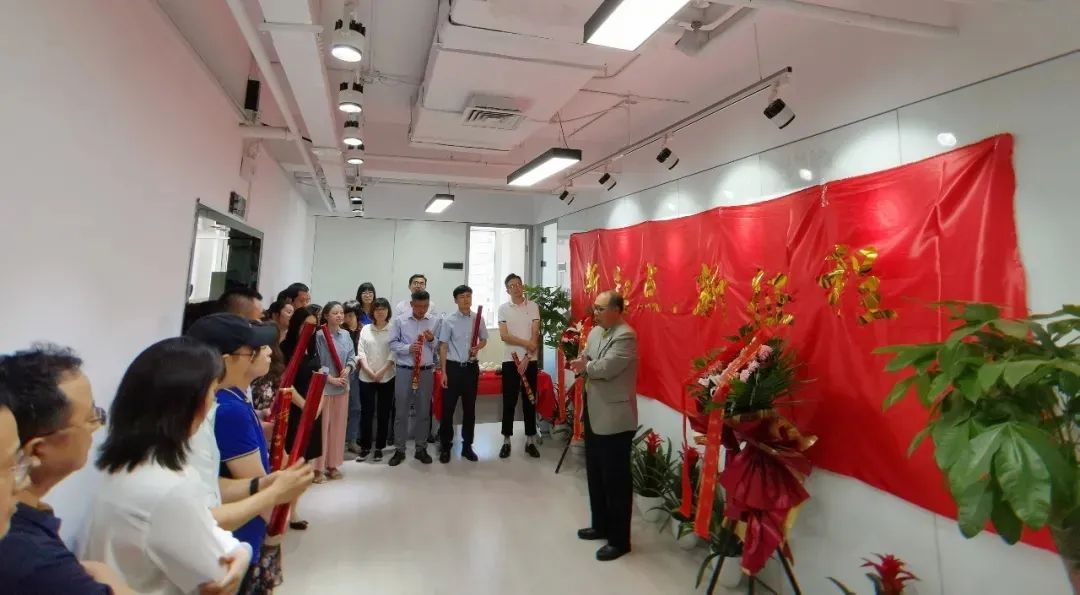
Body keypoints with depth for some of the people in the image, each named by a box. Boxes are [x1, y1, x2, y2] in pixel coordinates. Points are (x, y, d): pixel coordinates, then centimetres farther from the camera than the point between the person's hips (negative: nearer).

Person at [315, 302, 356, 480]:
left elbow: (352, 356, 11)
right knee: (322, 426, 2)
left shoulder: (346, 335, 5)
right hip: (323, 386, -6)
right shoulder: (319, 336, -13)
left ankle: (333, 464, 25)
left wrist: (347, 369, -8)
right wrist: (331, 379, -16)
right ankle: (317, 466, 14)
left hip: (342, 386, 6)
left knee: (338, 426, 12)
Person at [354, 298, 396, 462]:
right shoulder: (365, 329, 8)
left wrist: (381, 372, -14)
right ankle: (365, 447, 17)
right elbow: (361, 352, 2)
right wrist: (369, 372, -10)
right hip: (366, 377, 2)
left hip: (387, 377, -1)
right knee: (366, 412, 4)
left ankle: (379, 448, 16)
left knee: (383, 413, 5)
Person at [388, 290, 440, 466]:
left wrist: (432, 340, -13)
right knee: (401, 412, 5)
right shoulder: (400, 321, 0)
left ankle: (421, 449, 23)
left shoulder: (434, 322, 3)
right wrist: (408, 348, -17)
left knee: (423, 411, 10)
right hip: (404, 371, -1)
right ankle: (399, 450, 18)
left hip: (426, 371, 1)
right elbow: (393, 343, -1)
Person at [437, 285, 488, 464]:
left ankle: (467, 445, 23)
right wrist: (444, 372, -8)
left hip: (471, 367, 3)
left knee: (469, 408, 10)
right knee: (448, 408, 3)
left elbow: (484, 339, 15)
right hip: (453, 367, -3)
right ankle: (445, 446, 16)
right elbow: (443, 347, -4)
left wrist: (478, 347, -9)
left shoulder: (478, 319, 3)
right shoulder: (448, 321, -5)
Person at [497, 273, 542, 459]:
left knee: (529, 401, 8)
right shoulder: (503, 308, 2)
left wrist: (527, 357, -13)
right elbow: (504, 335, -8)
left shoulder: (533, 306, 2)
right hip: (510, 360, 0)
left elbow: (535, 335, -4)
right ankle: (506, 441, 16)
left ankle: (530, 441, 18)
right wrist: (526, 343, -15)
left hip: (530, 360, 1)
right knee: (509, 401, 5)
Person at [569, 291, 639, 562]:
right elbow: (585, 360, 12)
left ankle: (619, 540, 19)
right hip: (593, 413, 9)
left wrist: (585, 366, -8)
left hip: (615, 418, -9)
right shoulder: (595, 331, 10)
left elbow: (605, 368, -27)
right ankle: (601, 525, 38)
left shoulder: (626, 336, -19)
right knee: (595, 474, 20)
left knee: (615, 479, 3)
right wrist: (580, 365, -12)